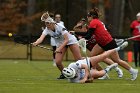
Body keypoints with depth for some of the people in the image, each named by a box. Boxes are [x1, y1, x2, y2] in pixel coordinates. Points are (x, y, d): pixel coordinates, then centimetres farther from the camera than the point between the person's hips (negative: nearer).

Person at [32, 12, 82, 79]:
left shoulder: (60, 27, -29)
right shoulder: (47, 30, -19)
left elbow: (66, 40, -29)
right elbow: (41, 38, -38)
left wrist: (59, 48, -38)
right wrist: (36, 43, -59)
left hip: (70, 40, -4)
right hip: (60, 43, 4)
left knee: (79, 59, -10)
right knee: (57, 62, -13)